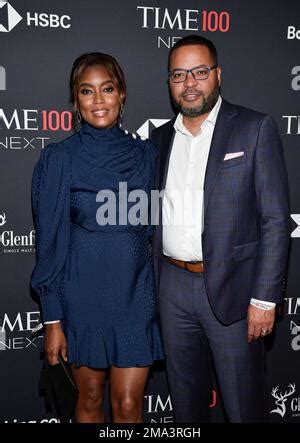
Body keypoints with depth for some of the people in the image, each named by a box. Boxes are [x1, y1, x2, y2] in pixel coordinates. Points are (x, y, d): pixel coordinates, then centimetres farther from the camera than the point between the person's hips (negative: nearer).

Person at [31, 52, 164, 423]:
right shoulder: (58, 158, -6)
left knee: (128, 405, 8)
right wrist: (52, 320, -6)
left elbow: (156, 227, 9)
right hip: (83, 293, -2)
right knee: (90, 398, 16)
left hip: (136, 293, 2)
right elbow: (50, 241, -5)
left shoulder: (145, 153, 2)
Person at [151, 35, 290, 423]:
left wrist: (265, 298, -13)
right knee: (185, 403, 20)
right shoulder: (160, 138, 10)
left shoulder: (255, 129, -5)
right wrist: (151, 285, 8)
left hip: (232, 288, -4)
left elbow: (276, 220, -9)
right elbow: (154, 216, 13)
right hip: (173, 286, 5)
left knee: (244, 406, 10)